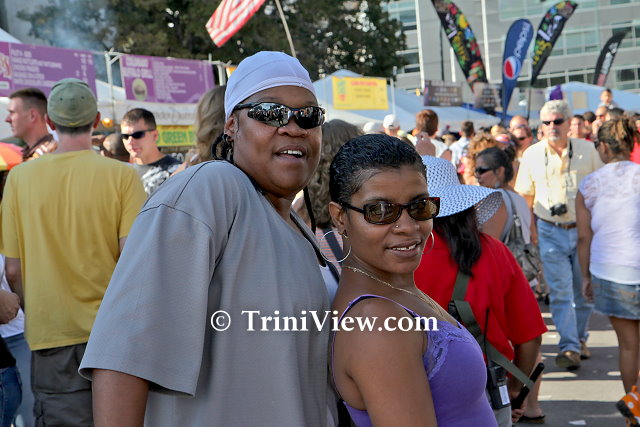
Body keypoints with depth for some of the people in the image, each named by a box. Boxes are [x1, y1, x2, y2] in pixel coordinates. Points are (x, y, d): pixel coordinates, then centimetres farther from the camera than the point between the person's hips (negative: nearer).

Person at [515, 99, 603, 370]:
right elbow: (525, 197, 9)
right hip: (551, 232, -1)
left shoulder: (587, 150, 1)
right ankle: (569, 347, -3)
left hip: (584, 229, 1)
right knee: (560, 292, -5)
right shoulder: (532, 155, 2)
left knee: (584, 290, 9)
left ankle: (579, 339, 28)